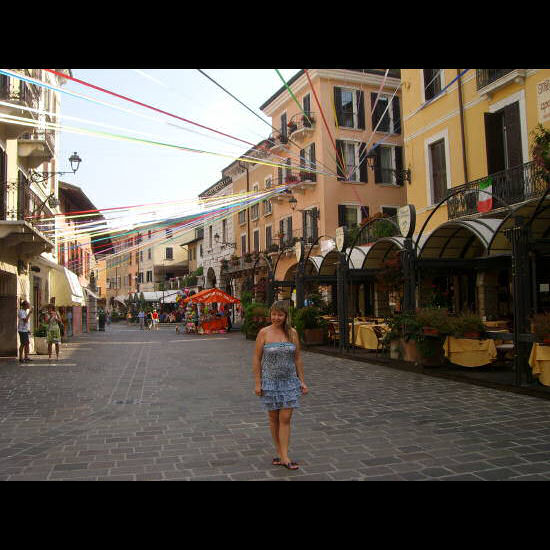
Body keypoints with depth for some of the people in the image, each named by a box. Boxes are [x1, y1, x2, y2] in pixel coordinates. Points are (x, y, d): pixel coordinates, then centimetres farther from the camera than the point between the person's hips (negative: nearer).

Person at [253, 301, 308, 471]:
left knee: (285, 419, -3)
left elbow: (298, 358, 7)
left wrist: (302, 381, 4)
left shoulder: (292, 333, 1)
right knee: (274, 419, 9)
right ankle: (279, 452, 24)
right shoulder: (264, 333, -5)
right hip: (270, 381, -1)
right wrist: (257, 383, -8)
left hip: (289, 381, 1)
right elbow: (257, 358, -4)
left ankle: (284, 457, 1)